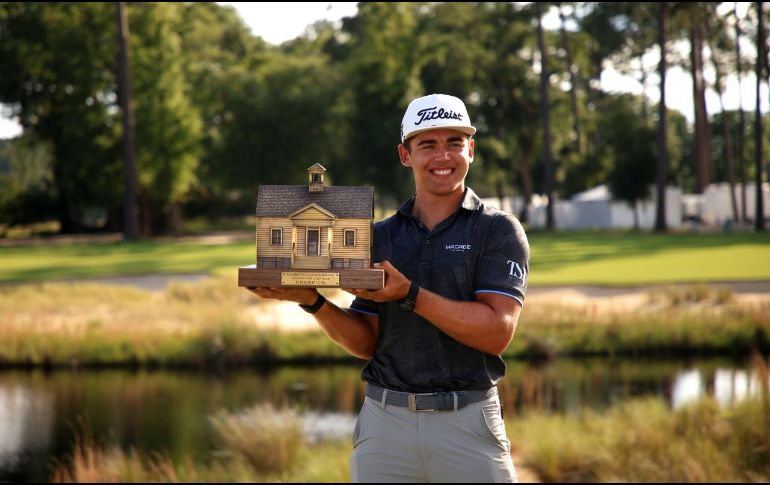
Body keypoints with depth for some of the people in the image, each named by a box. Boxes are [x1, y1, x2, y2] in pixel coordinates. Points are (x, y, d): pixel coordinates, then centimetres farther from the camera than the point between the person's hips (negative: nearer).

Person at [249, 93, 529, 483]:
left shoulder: (498, 230, 0)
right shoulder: (380, 236, 13)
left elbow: (497, 331, -12)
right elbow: (365, 342, 10)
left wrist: (409, 294, -19)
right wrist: (312, 301, -7)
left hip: (468, 422, -3)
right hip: (384, 421, 3)